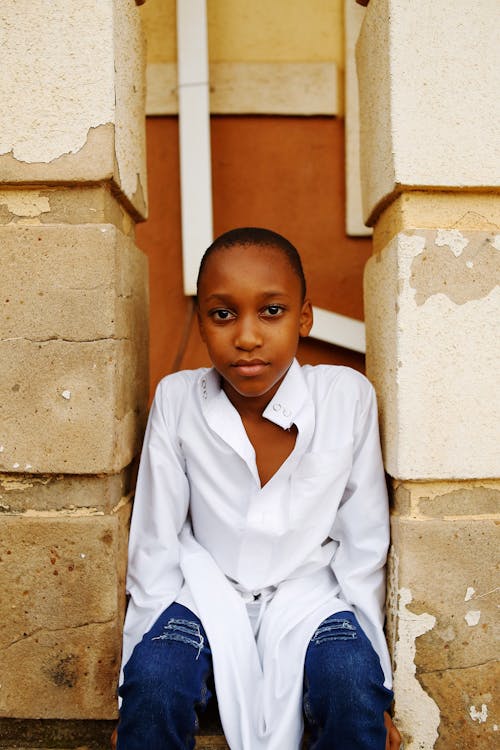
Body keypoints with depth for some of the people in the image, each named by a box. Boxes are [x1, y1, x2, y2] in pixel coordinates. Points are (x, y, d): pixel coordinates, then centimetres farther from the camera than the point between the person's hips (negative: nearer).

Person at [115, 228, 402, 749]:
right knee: (153, 682, -27)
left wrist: (377, 693, -2)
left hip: (309, 592, 0)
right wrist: (133, 685, -4)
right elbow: (154, 546, -6)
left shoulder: (348, 397, -14)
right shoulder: (177, 399, -13)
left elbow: (364, 547, -6)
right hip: (208, 589, 1)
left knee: (353, 686, -27)